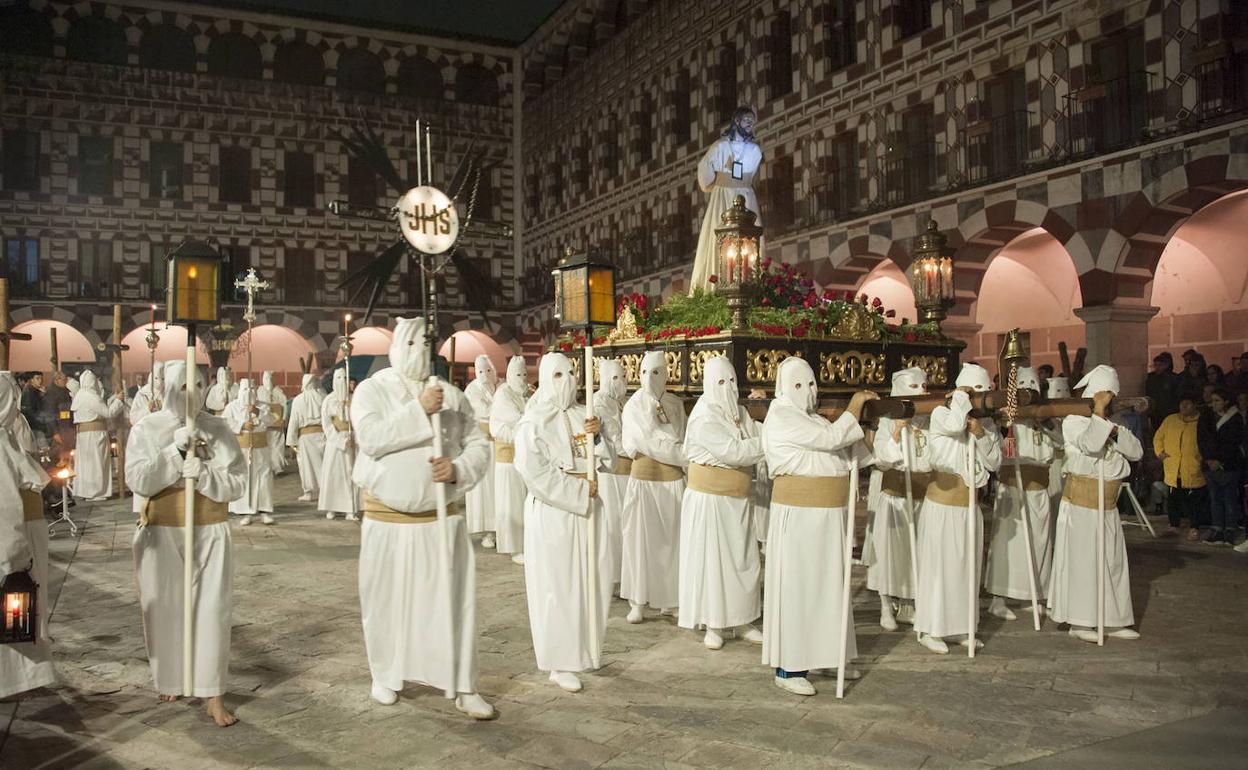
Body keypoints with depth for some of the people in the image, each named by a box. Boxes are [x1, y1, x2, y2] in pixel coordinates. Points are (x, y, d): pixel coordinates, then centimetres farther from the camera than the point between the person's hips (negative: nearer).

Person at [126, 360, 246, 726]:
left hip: (209, 532, 0)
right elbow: (138, 481, -12)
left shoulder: (218, 429, -1)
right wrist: (175, 451, -20)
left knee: (212, 610, -2)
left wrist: (203, 474, -21)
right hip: (161, 533, 0)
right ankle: (170, 680, 31)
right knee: (165, 608, 9)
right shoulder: (146, 430, -2)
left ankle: (214, 695, 4)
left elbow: (237, 482, -4)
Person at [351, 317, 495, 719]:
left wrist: (458, 469, -16)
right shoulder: (372, 390, -2)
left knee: (453, 598, 1)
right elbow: (370, 438, -19)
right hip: (387, 518, -1)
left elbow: (478, 444, 4)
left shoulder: (451, 394, 3)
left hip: (441, 516, 1)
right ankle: (386, 676, 31)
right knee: (387, 600, 10)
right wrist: (419, 410, -25)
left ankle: (463, 687, 11)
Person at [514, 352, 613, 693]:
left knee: (591, 580, 9)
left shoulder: (583, 416, 10)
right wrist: (579, 490, -15)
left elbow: (608, 461, 10)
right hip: (552, 511, -6)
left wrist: (597, 435, -9)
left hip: (588, 508, 6)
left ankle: (584, 648, 27)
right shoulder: (534, 422, -7)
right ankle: (561, 663, 9)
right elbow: (534, 472, -16)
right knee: (558, 585, -1)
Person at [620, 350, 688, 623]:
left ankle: (668, 597, 16)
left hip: (673, 479, 3)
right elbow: (648, 442, -10)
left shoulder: (676, 405, 7)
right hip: (644, 478, -3)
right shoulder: (633, 406, -3)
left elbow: (682, 440, 7)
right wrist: (685, 455, -11)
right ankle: (637, 601, 6)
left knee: (671, 538, 5)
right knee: (640, 537, -1)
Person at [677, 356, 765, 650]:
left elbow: (758, 435, 1)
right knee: (710, 559, 2)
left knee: (743, 559, 11)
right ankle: (712, 625, 13)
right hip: (710, 499, -7)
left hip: (738, 499, 7)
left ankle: (741, 621, 22)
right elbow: (733, 451, -24)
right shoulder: (703, 417, -17)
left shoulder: (740, 413, 8)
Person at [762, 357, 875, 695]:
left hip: (828, 515, 9)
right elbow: (832, 438, -20)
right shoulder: (782, 418, -12)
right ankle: (788, 668, 2)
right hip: (798, 514, -9)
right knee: (796, 585, -4)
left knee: (827, 583, 13)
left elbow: (844, 450, 13)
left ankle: (825, 656, 25)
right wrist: (854, 406, -7)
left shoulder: (814, 419, 17)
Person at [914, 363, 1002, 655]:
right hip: (942, 504, -6)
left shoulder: (986, 423, 9)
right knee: (939, 565, -2)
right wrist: (962, 393, -15)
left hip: (970, 506, 6)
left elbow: (995, 462, 1)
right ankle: (930, 630, 7)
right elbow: (954, 424, -30)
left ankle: (960, 628, 21)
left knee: (968, 566, 10)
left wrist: (980, 434, -13)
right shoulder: (940, 414, -6)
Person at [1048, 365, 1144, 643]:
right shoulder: (1073, 421, -7)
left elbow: (1137, 452, 0)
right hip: (1080, 505, -6)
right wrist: (1099, 410, -22)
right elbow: (1090, 444, -27)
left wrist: (1116, 432, -15)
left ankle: (1112, 620, 18)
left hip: (1108, 507, 6)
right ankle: (1079, 621, 6)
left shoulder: (1114, 423, 12)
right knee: (1081, 562, -2)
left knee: (1113, 562, 9)